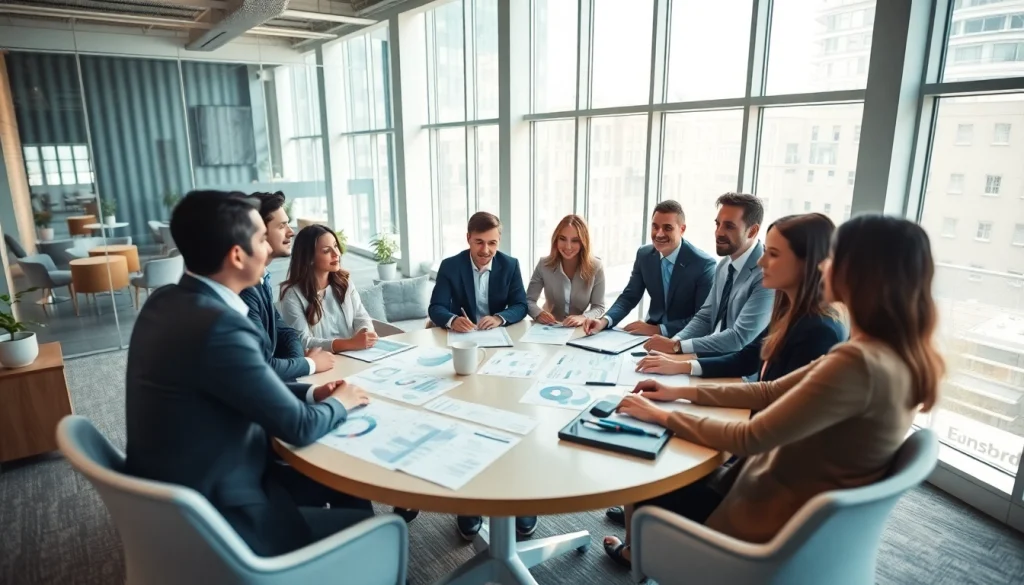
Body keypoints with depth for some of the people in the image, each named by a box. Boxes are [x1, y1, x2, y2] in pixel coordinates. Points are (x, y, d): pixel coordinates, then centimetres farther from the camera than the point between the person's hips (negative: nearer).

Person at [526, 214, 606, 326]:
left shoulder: (595, 267, -9)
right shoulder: (544, 264, -7)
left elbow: (599, 307, -5)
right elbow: (529, 300, -4)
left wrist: (584, 318, -26)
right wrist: (538, 314, -25)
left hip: (580, 330, 0)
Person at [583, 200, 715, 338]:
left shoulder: (704, 264, -16)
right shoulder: (644, 255, -1)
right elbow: (629, 296, 2)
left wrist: (658, 330, -27)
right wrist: (604, 321, -16)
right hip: (651, 329, 3)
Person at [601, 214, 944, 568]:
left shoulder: (857, 364, -32)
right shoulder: (896, 353, -2)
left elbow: (749, 440, -26)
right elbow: (774, 392, 3)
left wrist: (662, 416, -14)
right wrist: (682, 392, 2)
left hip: (777, 522, -8)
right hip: (806, 509, 8)